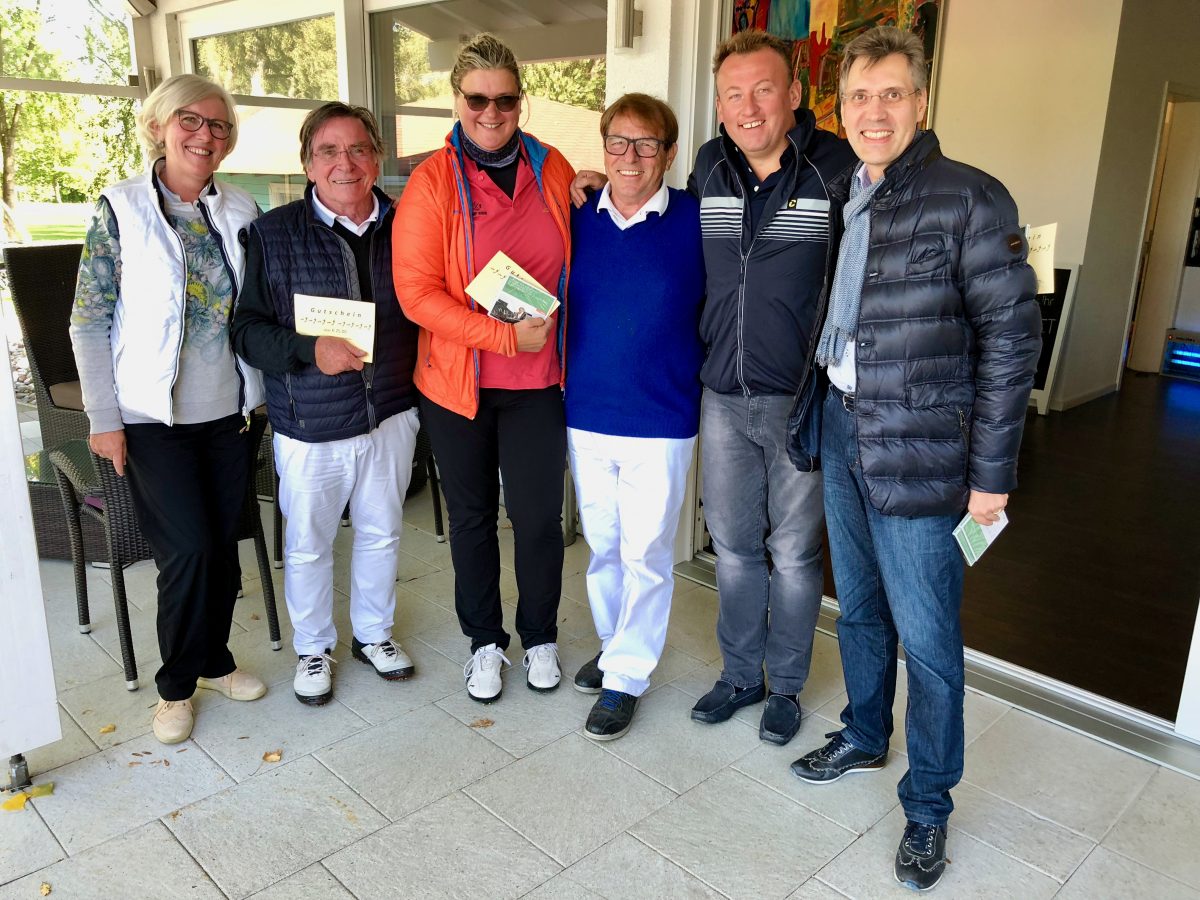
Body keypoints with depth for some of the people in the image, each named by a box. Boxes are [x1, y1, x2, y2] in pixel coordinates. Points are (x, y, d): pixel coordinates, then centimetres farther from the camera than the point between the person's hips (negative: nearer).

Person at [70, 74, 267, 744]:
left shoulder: (240, 211, 5)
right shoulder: (121, 209, -6)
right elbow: (89, 321, -5)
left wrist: (263, 394, 5)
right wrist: (104, 419, -8)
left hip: (230, 411, 4)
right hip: (154, 416, -4)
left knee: (224, 543, 10)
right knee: (189, 547, -7)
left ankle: (215, 660, 31)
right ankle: (177, 683, 15)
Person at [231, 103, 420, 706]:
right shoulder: (273, 234, -7)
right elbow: (247, 330, -8)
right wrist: (309, 350, -24)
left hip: (392, 415, 3)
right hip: (311, 426, -2)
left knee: (382, 533, 18)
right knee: (308, 545, 12)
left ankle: (373, 633, 40)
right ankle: (313, 648, 35)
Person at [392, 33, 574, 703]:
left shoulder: (554, 170, 2)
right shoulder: (433, 181, -7)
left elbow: (575, 265, 15)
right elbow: (416, 292, -13)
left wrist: (554, 335, 1)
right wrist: (504, 335, -19)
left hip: (538, 381, 1)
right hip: (456, 382, -1)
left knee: (538, 515, 6)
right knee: (472, 515, 12)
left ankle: (540, 636, 30)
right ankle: (485, 641, 32)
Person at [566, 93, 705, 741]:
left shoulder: (696, 220, -6)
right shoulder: (577, 218, 3)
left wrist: (697, 374, -3)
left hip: (661, 420, -3)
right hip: (586, 414, 4)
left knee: (646, 553, 4)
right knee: (602, 543, 16)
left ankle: (626, 675, 20)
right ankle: (614, 644, 37)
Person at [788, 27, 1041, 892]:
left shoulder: (969, 200, -11)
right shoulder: (839, 197, 7)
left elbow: (1013, 335, -12)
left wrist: (991, 472, -13)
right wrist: (818, 419, 6)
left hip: (920, 454, -6)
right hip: (841, 431, 6)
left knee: (925, 635, 3)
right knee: (859, 606, 20)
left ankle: (929, 804, 22)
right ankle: (864, 736, 41)